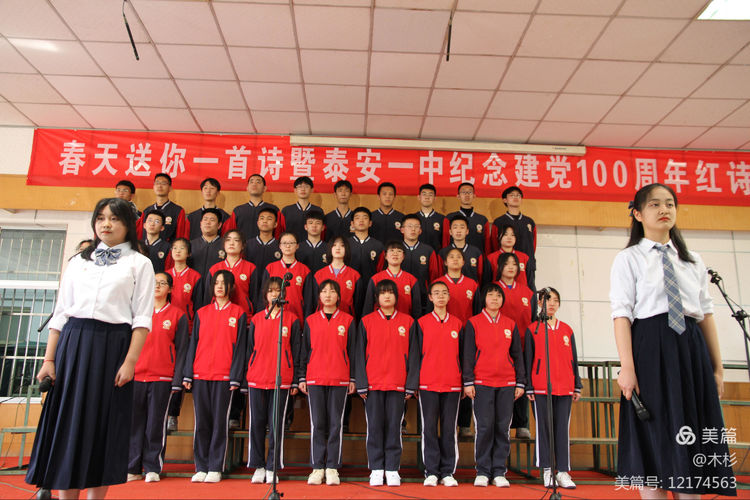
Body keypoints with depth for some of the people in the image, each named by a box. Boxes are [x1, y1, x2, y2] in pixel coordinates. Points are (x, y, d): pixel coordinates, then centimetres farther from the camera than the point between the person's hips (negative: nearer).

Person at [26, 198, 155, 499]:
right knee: (67, 421, 4)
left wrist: (130, 361, -13)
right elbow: (60, 313, 11)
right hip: (72, 344, 3)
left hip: (112, 347, -3)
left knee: (103, 425, 1)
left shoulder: (139, 263, 4)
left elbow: (142, 318, -4)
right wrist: (49, 359, 3)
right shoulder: (78, 261, 15)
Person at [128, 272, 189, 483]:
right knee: (133, 422, 4)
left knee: (156, 423, 0)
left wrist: (177, 380, -3)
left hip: (162, 378, -2)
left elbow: (181, 349, 2)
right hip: (136, 375, 3)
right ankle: (132, 468, 15)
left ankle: (152, 468, 12)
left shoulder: (178, 315, 5)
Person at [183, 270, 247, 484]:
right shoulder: (202, 313, 13)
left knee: (220, 422, 0)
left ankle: (215, 468, 9)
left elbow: (239, 346, 1)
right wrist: (188, 374, 4)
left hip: (224, 376, -2)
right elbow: (193, 344, 11)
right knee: (201, 422, 5)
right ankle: (201, 468, 15)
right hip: (200, 374, 3)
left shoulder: (239, 313, 5)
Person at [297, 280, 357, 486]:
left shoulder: (348, 320, 6)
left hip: (339, 380, -1)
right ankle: (317, 468, 13)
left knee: (336, 423, 2)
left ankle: (332, 467, 11)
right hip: (315, 379, 1)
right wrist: (302, 377, 5)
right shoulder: (310, 320, 8)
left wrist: (352, 378, 3)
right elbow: (305, 351, 10)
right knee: (317, 423, 4)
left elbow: (351, 351, 6)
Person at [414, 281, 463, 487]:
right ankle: (431, 472, 11)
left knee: (449, 428, 5)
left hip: (452, 384, 2)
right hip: (427, 384, -1)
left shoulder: (457, 324, 9)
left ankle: (448, 472, 15)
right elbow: (417, 354, 4)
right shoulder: (422, 323, 4)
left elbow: (462, 355, 12)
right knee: (429, 427, 2)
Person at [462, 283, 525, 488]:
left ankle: (499, 472, 13)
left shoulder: (510, 325, 12)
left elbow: (518, 355, 13)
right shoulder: (473, 323, 3)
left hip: (506, 384, 3)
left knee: (503, 427, 4)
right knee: (484, 427, -3)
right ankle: (482, 472, 8)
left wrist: (520, 383, 7)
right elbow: (467, 354, 1)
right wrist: (468, 381, -6)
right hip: (481, 383, -3)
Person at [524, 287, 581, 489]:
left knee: (563, 427, 3)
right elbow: (528, 359, 2)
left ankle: (562, 471, 9)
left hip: (565, 388, 3)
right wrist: (529, 387, -4)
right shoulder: (532, 329, 4)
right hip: (541, 388, -3)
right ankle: (547, 470, 8)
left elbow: (574, 359, 14)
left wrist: (577, 386, 9)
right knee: (543, 427, 1)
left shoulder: (567, 330, 13)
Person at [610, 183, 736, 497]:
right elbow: (622, 314, -7)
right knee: (652, 440, -3)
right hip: (649, 347, -5)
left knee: (690, 443, 7)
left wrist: (717, 367, 10)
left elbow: (706, 313, 14)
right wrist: (627, 367, -15)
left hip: (691, 348, 5)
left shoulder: (693, 261, 16)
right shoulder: (628, 259, 1)